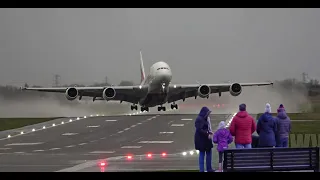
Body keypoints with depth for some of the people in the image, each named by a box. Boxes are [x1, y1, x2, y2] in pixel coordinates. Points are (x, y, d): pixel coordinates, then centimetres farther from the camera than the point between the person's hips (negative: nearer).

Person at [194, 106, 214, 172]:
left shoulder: (205, 119, 13)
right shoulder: (199, 119, -16)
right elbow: (199, 130, -22)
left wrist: (210, 132, 1)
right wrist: (207, 134, -19)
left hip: (206, 140, 9)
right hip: (201, 140, -9)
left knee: (209, 152, 13)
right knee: (202, 154, -2)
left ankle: (209, 169, 21)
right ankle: (202, 169, 4)